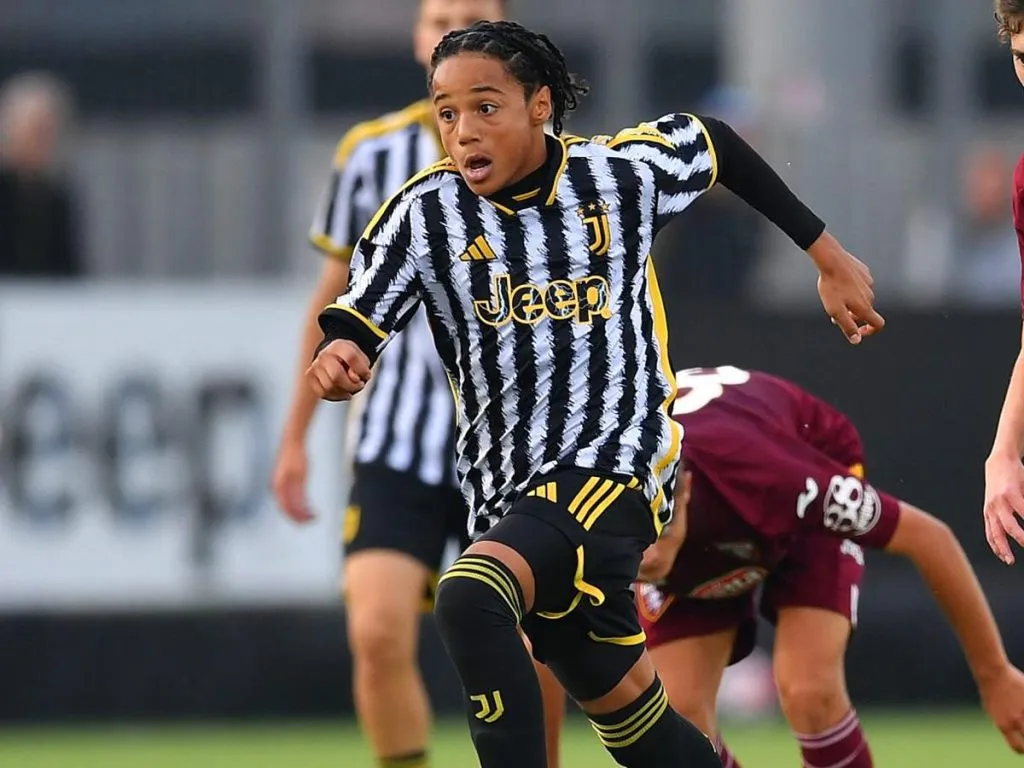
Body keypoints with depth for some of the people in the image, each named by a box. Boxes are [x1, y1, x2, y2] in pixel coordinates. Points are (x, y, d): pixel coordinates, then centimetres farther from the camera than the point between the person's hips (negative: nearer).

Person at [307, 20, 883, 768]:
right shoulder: (426, 213, -2)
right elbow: (349, 332, -9)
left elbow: (716, 144, 17)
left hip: (618, 461, -4)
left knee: (471, 600, -31)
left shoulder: (625, 171, -4)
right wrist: (334, 363, -34)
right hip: (507, 492, 4)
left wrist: (829, 255, 22)